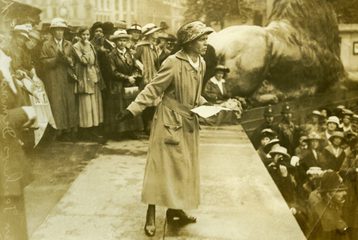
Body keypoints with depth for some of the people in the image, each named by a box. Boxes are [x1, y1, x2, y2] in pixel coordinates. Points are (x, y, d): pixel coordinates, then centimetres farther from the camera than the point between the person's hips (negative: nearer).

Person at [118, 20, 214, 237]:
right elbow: (153, 89, -18)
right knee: (161, 165, -2)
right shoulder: (173, 63, -19)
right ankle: (151, 215, 10)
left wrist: (206, 105, 1)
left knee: (185, 167, 12)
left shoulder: (201, 63, 4)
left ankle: (175, 210, 26)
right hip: (170, 122, -7)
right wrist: (133, 109, -25)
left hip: (189, 122, 8)